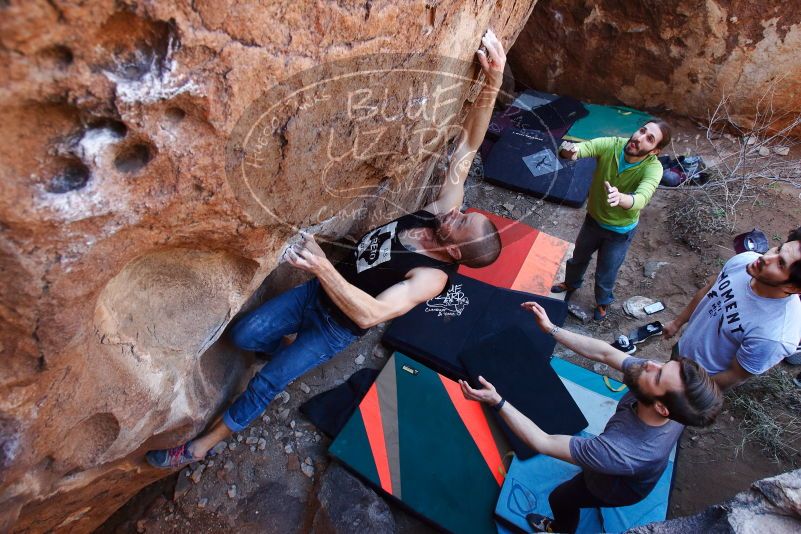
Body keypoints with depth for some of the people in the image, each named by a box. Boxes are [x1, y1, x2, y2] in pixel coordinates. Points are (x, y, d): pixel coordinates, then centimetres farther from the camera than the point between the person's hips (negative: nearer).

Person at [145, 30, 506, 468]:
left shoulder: (432, 276, -27)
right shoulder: (440, 211, -10)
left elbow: (368, 314, -38)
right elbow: (464, 153, -16)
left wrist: (322, 267, -48)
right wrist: (492, 82, -29)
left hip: (339, 326, -5)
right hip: (323, 290, 6)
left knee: (265, 384, -1)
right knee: (244, 335, 0)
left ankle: (202, 445, 24)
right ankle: (291, 353, 34)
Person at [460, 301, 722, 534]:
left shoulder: (622, 454, -50)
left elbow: (543, 443, -40)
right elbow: (604, 352, -24)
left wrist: (496, 401, -40)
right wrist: (551, 328, -27)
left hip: (617, 488, -5)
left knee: (559, 498, 24)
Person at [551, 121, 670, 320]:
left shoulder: (653, 168, -31)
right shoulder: (610, 145, -24)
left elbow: (641, 199, -49)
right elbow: (581, 148, -37)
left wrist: (620, 198, -72)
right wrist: (569, 151, -62)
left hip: (620, 231, -3)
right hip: (594, 219, 3)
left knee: (606, 273, 18)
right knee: (579, 257, 27)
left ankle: (603, 302, 50)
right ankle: (571, 283, 59)